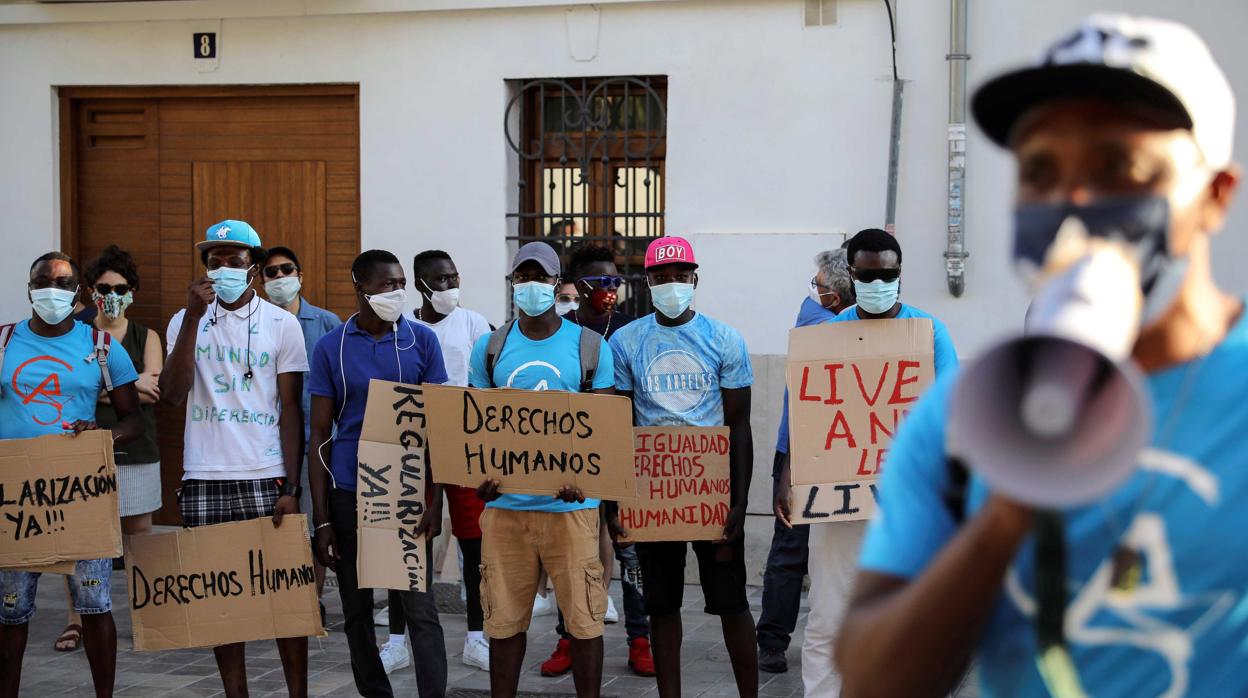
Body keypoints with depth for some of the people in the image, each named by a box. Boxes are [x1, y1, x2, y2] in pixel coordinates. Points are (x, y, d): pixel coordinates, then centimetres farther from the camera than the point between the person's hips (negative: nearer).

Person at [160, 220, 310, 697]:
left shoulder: (281, 324, 3)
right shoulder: (186, 322, 8)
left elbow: (291, 411, 1)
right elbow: (172, 394, -7)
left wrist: (291, 487, -7)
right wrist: (193, 317, -12)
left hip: (265, 478, -2)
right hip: (204, 480, 2)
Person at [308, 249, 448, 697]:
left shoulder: (422, 341, 1)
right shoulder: (330, 348, 2)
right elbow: (320, 434, 2)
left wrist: (435, 500, -8)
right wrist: (321, 518, -2)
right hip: (348, 492, 1)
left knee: (419, 607, -4)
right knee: (357, 610, 10)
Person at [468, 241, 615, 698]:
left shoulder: (590, 347, 3)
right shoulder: (490, 348, 9)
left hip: (570, 502, -2)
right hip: (505, 502, 2)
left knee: (583, 616, 0)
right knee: (505, 618, 7)